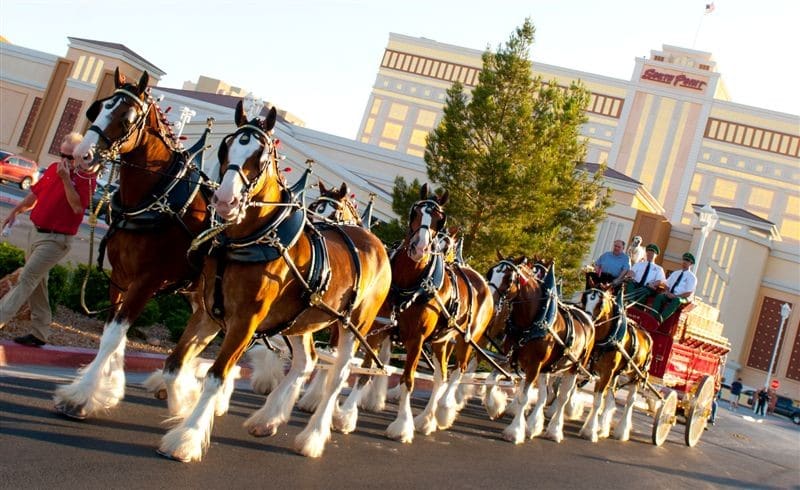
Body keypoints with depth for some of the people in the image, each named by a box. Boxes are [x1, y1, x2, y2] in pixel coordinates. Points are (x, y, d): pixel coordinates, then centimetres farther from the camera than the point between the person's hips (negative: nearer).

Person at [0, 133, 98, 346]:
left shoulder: (87, 178, -13)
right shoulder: (54, 168, 8)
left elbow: (77, 207, -25)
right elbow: (35, 193, 20)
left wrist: (66, 178, -25)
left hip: (56, 239, -8)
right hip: (36, 232, 8)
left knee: (27, 279, -14)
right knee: (36, 284, 12)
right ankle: (40, 333, 20)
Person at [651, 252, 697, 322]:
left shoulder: (692, 277, 2)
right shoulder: (675, 273, 20)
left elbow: (688, 294, -7)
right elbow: (667, 284, 19)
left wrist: (675, 296, -18)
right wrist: (667, 291, -5)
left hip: (682, 298, -5)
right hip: (670, 295, 5)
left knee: (676, 300, -40)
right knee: (659, 296, -26)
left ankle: (661, 319, -51)